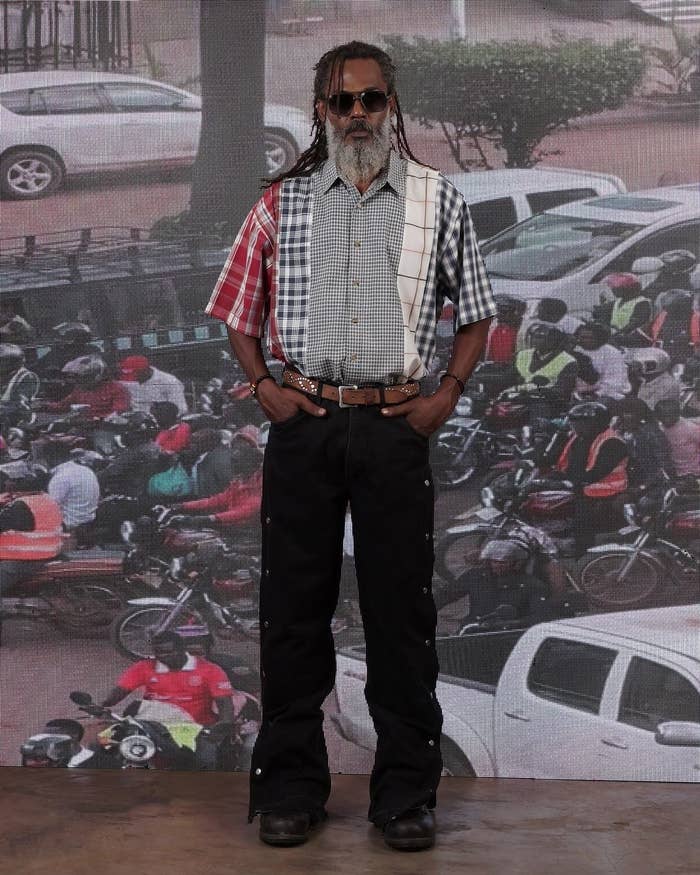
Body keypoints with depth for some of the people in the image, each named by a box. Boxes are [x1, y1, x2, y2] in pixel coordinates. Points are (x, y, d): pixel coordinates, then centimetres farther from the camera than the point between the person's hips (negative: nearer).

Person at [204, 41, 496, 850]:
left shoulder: (437, 201, 7)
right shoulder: (282, 202, 9)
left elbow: (474, 313, 12)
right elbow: (239, 310, 14)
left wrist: (446, 395, 1)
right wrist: (263, 384, 1)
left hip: (396, 426, -1)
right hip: (303, 421, 1)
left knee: (401, 607, 3)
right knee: (293, 603, 6)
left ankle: (406, 791, 15)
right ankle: (289, 786, 18)